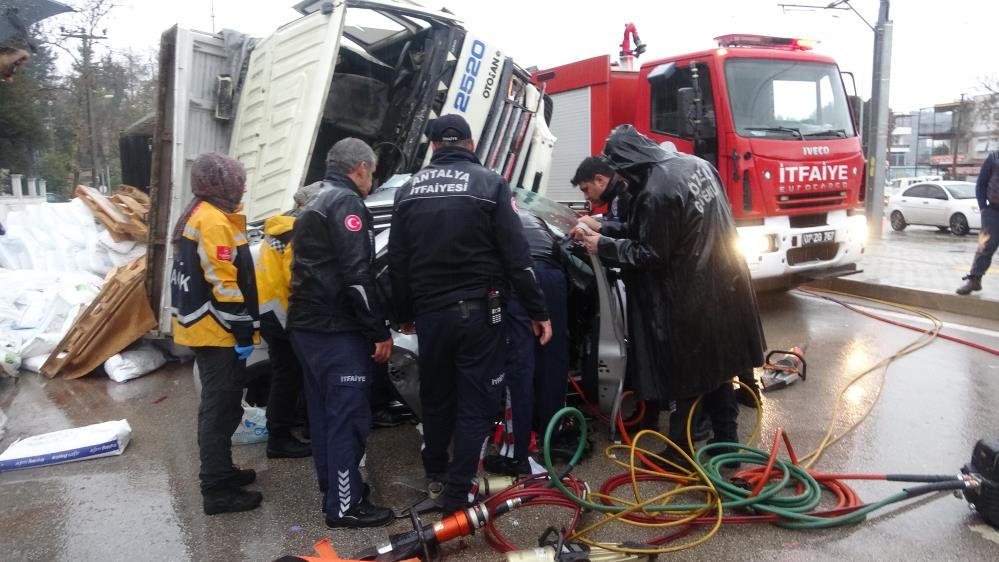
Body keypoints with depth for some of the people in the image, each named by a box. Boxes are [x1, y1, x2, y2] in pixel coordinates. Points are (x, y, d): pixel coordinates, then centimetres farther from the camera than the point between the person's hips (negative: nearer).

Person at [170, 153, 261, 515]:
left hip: (205, 327, 11)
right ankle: (217, 490, 3)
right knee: (221, 408, -4)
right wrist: (243, 332, -19)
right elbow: (223, 283, -22)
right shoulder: (214, 219, -17)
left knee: (217, 406, 19)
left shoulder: (198, 215, 16)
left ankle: (220, 471, 31)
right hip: (217, 331, -11)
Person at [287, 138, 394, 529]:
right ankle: (344, 505, 2)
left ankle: (333, 484, 30)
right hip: (337, 330, -10)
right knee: (348, 415, -4)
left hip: (308, 325, 10)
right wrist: (380, 331, -17)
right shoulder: (347, 202, -11)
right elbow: (357, 274, -20)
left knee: (324, 410, 17)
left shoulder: (315, 205, 20)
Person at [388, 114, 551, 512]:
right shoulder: (489, 183, -5)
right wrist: (538, 310, -4)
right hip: (478, 310, -4)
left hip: (430, 312, 4)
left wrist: (404, 313, 20)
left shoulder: (409, 190, 7)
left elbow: (397, 262, 10)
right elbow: (516, 256, -9)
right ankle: (456, 491, 4)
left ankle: (435, 467, 38)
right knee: (475, 400, 3)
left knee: (435, 393, 20)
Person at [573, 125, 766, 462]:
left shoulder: (655, 192, -23)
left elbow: (651, 256, -16)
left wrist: (604, 247, -7)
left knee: (687, 375, 4)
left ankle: (682, 449, 18)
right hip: (723, 286, 9)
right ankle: (726, 441, 29)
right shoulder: (695, 164, 5)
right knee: (716, 367, 18)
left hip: (691, 298, -9)